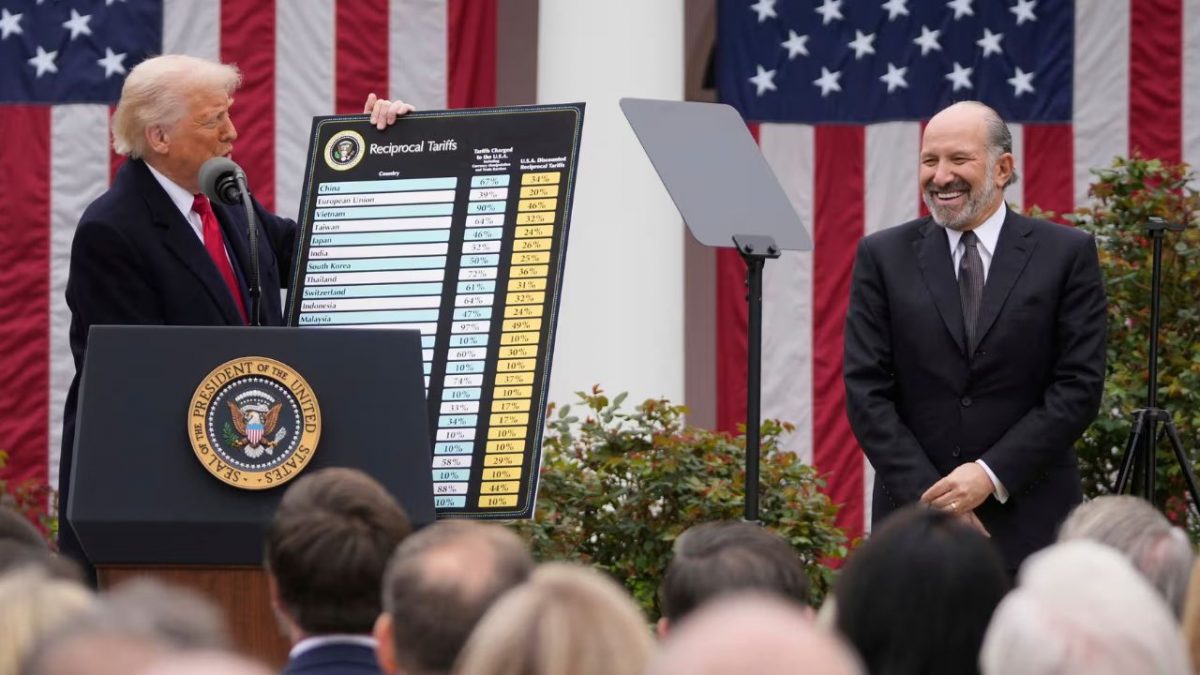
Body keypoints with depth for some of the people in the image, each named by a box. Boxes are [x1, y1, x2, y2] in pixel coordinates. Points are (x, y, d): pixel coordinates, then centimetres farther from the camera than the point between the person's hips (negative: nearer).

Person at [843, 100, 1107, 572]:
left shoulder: (1068, 254, 3)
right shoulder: (884, 257, 7)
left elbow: (1079, 387, -2)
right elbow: (866, 391, 2)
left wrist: (992, 474, -12)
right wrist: (929, 497, -9)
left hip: (1028, 517, -1)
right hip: (914, 512, 1)